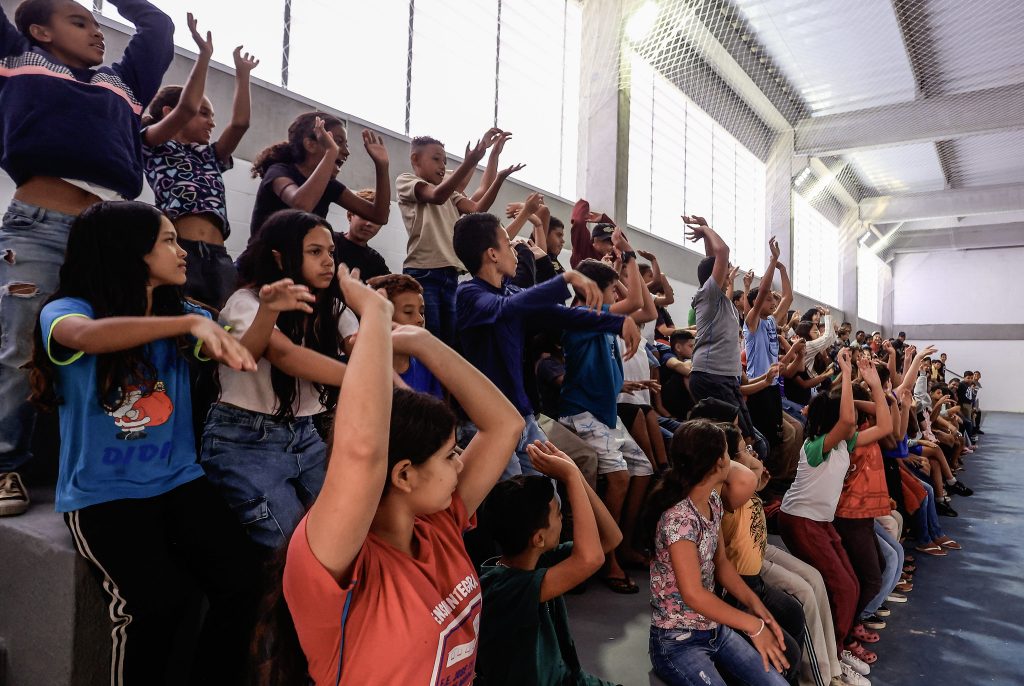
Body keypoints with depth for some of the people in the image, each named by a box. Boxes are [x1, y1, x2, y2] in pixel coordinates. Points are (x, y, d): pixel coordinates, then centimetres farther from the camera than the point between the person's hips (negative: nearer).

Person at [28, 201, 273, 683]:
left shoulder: (180, 314, 9)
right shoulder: (66, 312, -6)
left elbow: (240, 355, -4)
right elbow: (90, 336, -30)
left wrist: (266, 310, -23)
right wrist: (191, 322, -41)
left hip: (178, 480, 4)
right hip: (102, 493, -3)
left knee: (241, 580, -17)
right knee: (158, 599, -25)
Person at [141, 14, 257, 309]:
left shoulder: (209, 157, 29)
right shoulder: (155, 146, 13)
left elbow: (240, 122, 19)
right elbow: (187, 108, -1)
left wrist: (242, 74, 22)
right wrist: (204, 55, 4)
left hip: (218, 257, 6)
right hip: (179, 252, -5)